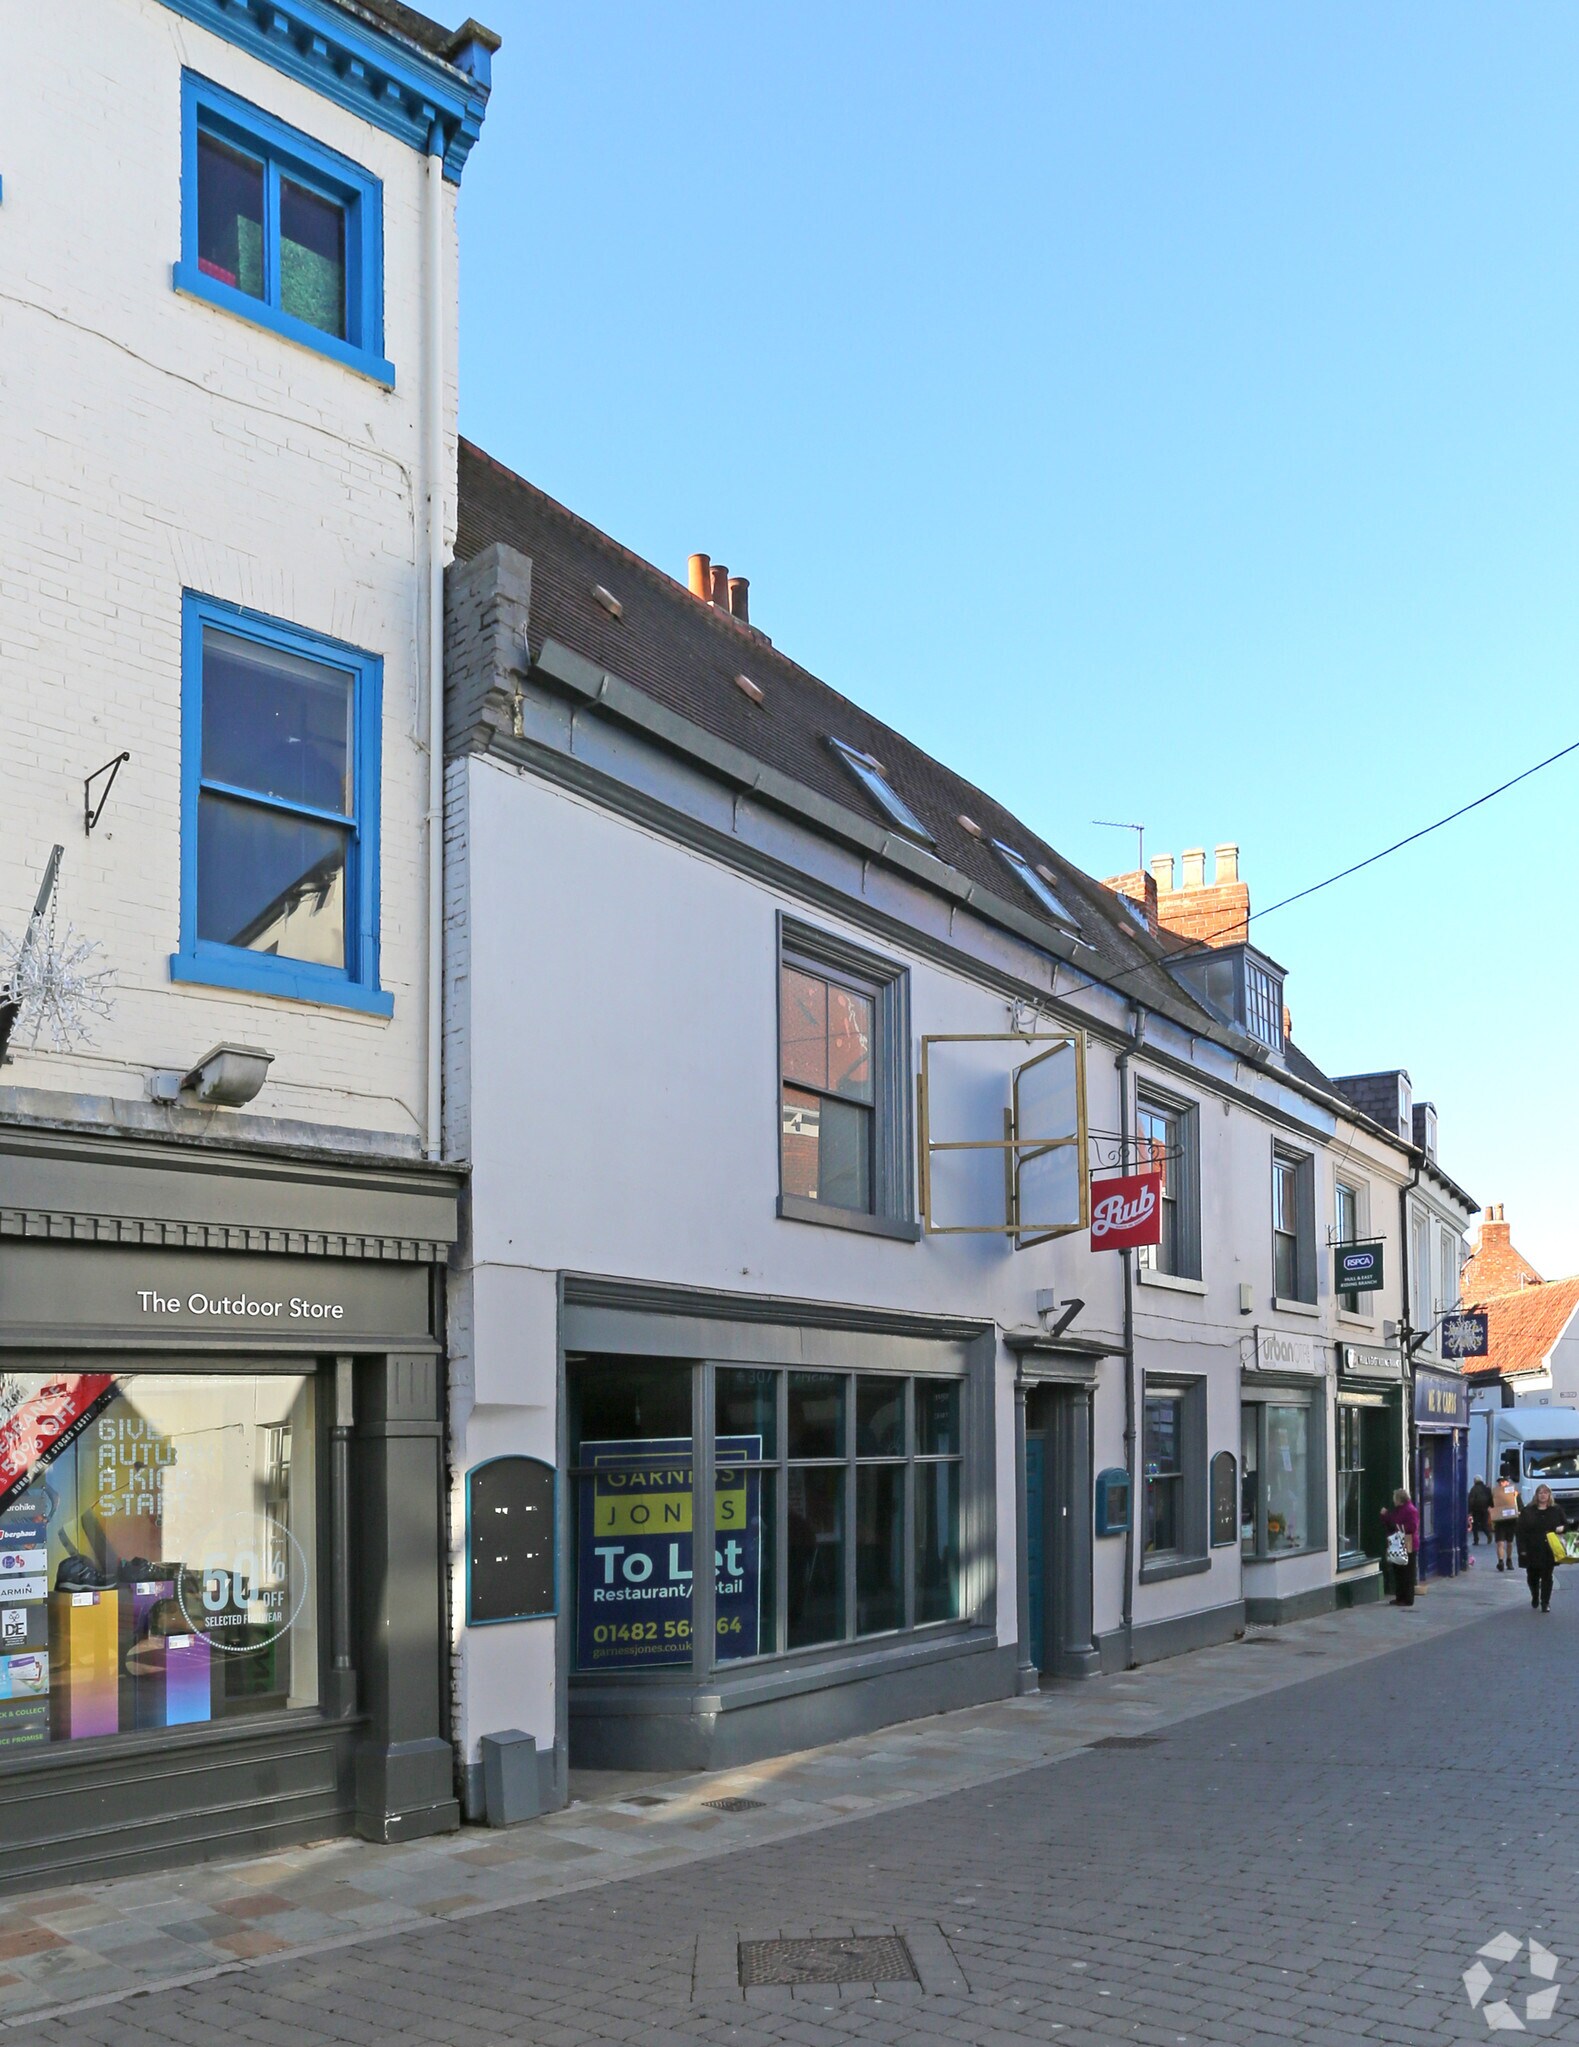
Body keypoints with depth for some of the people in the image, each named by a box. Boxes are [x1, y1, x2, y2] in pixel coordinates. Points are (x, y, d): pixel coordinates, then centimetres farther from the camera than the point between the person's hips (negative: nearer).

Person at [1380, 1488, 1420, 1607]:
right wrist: (1384, 1516, 6)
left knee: (1407, 1574, -4)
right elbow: (1389, 1524, 21)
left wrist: (1399, 1528, -22)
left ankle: (1408, 1599, 0)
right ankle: (1399, 1597, 19)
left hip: (1408, 1547, -10)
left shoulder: (1411, 1510, -13)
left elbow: (1412, 1527, -21)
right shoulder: (1396, 1510, 17)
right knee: (1398, 1572, 12)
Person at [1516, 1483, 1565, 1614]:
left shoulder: (1557, 1510, 5)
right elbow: (1521, 1531, -2)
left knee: (1547, 1577, 0)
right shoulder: (1528, 1511, 1)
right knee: (1532, 1577, 9)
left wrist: (1561, 1529, -14)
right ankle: (1535, 1597, 35)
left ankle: (1545, 1603, 8)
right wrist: (1522, 1549, -9)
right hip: (1532, 1551, 0)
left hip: (1549, 1551, 0)